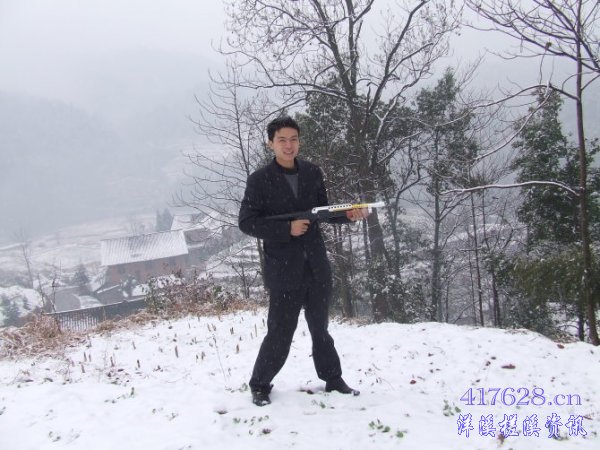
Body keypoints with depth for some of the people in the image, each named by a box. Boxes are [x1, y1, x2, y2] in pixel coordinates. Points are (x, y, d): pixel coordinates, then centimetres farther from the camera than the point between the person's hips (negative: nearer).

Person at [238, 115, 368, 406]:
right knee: (280, 333, -1)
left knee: (320, 327, 17)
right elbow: (246, 222, -10)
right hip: (283, 269, -4)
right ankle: (260, 385, 19)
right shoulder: (260, 180, -8)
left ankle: (333, 379, 33)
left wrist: (347, 215, -4)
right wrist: (287, 229, -18)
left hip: (316, 265, 4)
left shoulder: (313, 173, 4)